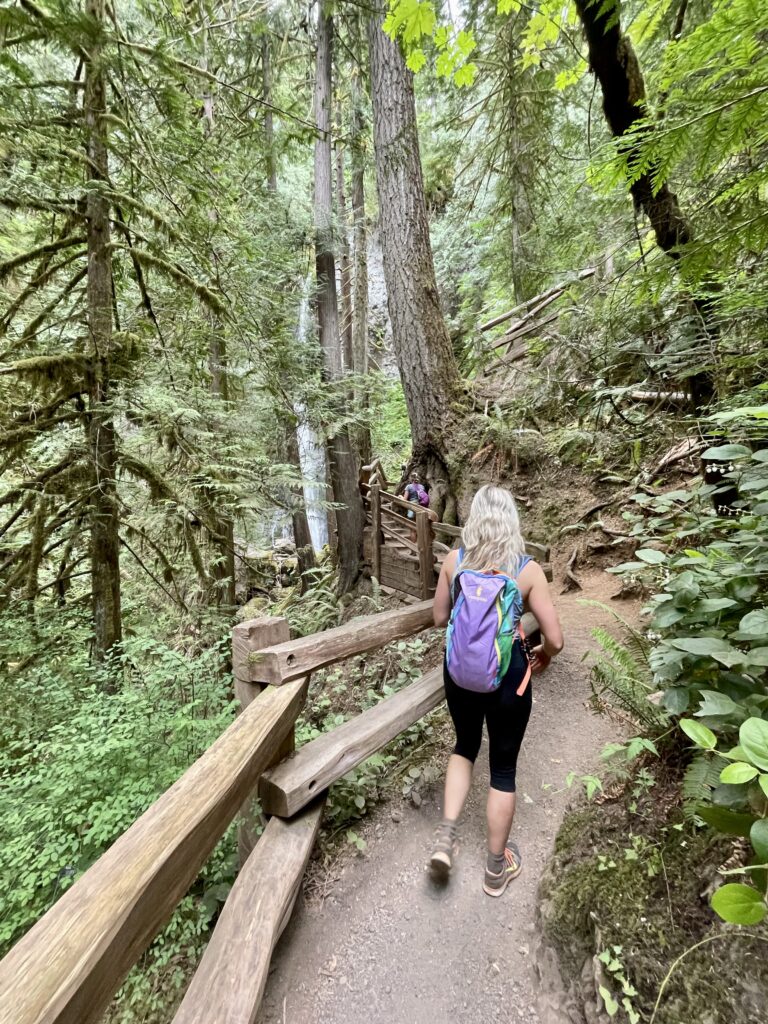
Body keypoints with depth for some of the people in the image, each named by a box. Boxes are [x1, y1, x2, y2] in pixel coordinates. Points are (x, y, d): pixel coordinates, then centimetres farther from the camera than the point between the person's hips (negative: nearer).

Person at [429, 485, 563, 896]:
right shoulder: (527, 570, -14)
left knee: (465, 745, 29)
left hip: (460, 670, 2)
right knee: (503, 767, 17)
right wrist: (542, 657, 12)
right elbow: (555, 639, -10)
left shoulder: (454, 561, -8)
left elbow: (440, 618, 3)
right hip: (507, 676, -2)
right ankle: (496, 868, 35)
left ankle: (446, 836, 21)